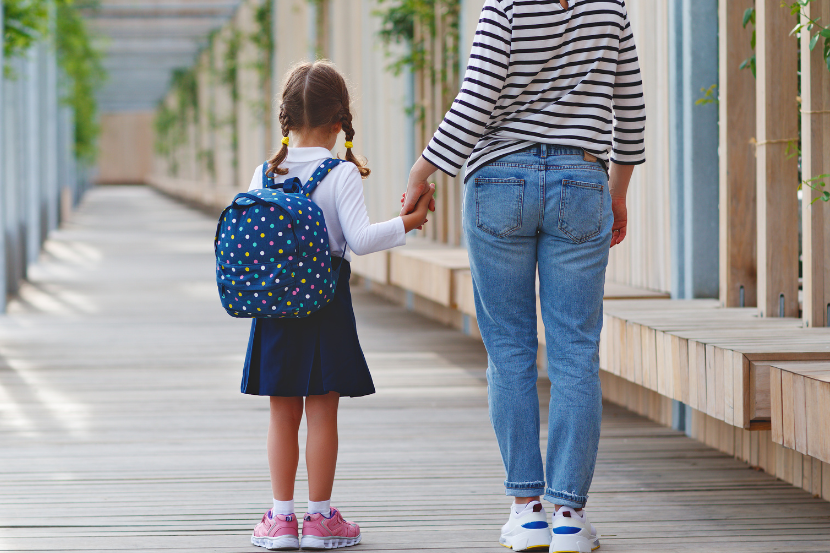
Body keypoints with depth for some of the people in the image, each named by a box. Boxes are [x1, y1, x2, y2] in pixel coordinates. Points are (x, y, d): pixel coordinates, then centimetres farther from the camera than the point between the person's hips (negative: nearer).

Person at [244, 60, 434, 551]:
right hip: (326, 305, -3)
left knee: (283, 414, 9)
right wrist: (410, 220, -7)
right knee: (323, 413, 3)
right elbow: (359, 238, -17)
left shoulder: (266, 174, 1)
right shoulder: (342, 174, -10)